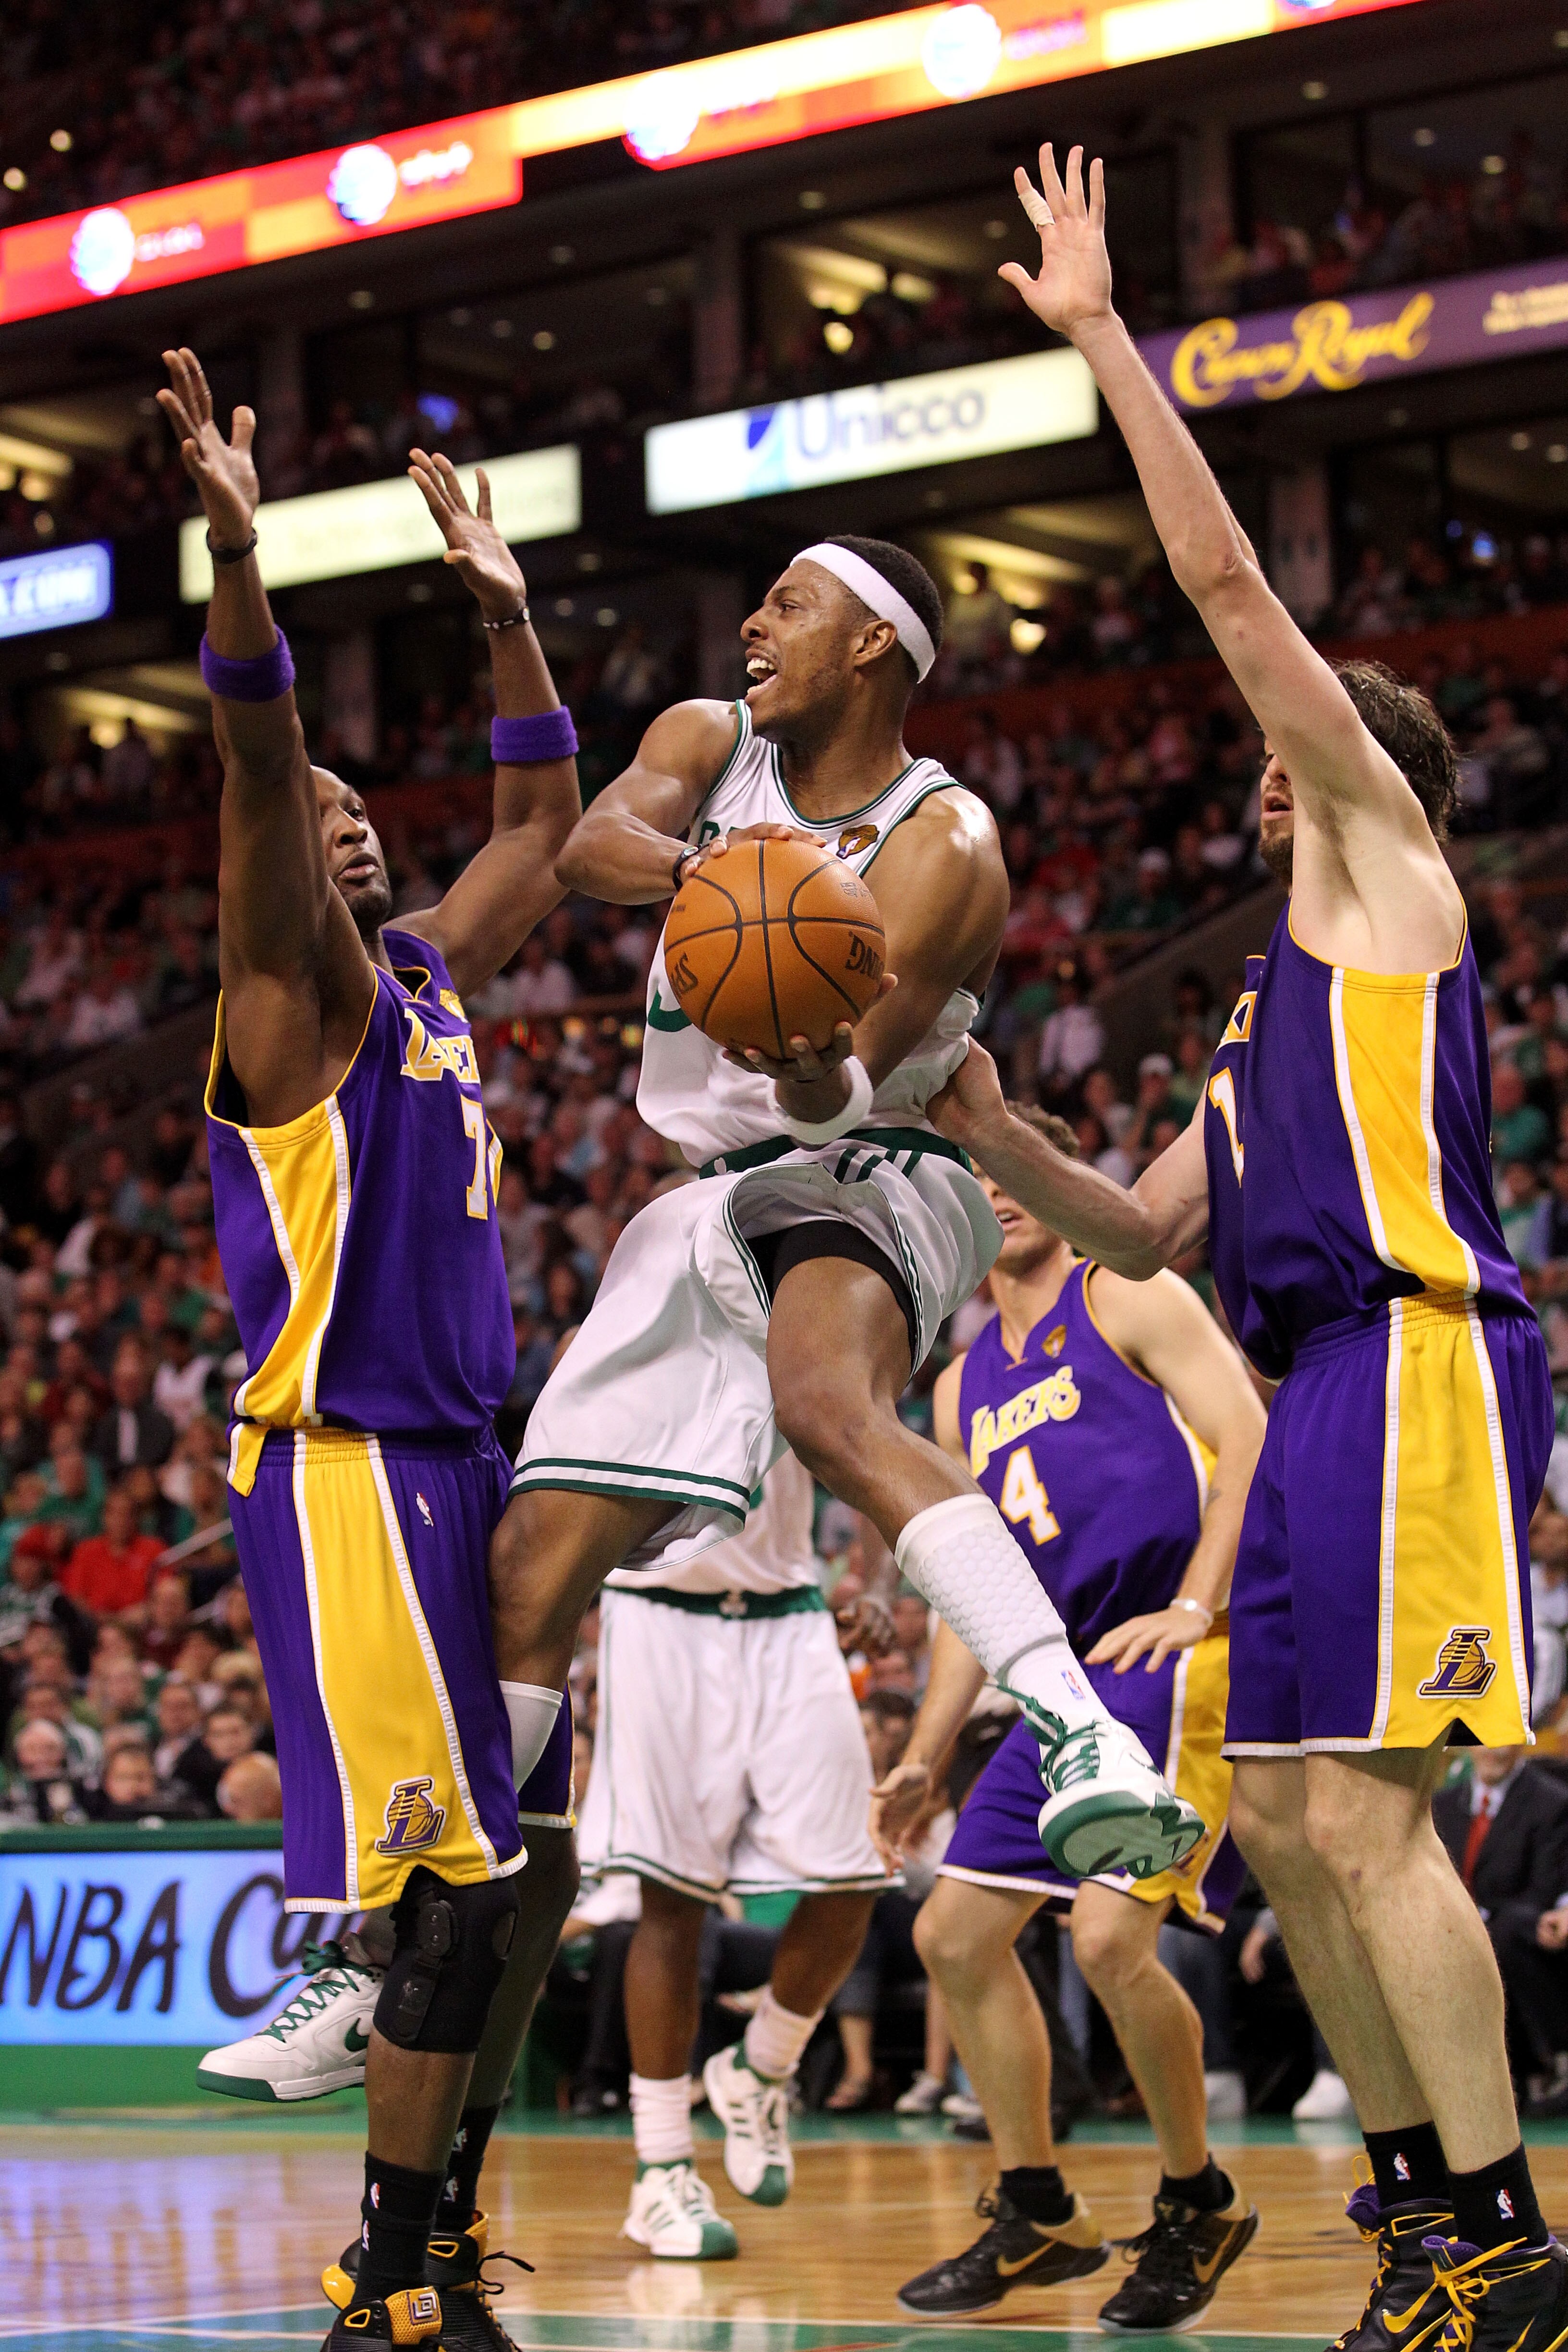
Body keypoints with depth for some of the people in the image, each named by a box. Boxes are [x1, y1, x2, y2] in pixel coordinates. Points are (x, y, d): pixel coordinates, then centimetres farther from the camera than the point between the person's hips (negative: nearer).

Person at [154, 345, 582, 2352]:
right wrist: (235, 554, -31)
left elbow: (546, 818, 30)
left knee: (532, 1877, 8)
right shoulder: (295, 988, -5)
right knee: (465, 1889, -12)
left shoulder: (430, 970, 17)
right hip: (346, 1468, -9)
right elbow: (254, 776, -20)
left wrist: (504, 608, 25)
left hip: (466, 1466, 9)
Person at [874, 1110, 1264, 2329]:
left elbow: (1252, 1441, -13)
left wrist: (1193, 1608, -22)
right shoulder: (966, 1389, 20)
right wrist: (924, 1760, 19)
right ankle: (1038, 2215, 19)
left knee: (1111, 1936, -20)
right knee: (956, 1933, 7)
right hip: (1070, 1678, 8)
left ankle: (1200, 2205, 0)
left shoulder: (1133, 1301, -1)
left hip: (1176, 1654, -8)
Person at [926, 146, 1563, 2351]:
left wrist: (1104, 340, 1)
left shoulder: (1390, 856, 5)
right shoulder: (1281, 1001, 28)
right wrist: (999, 1137, 11)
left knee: (1363, 1815, -15)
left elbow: (1230, 586, -2)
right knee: (1282, 1823, 9)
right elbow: (1152, 1238, 26)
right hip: (1328, 1392, 10)